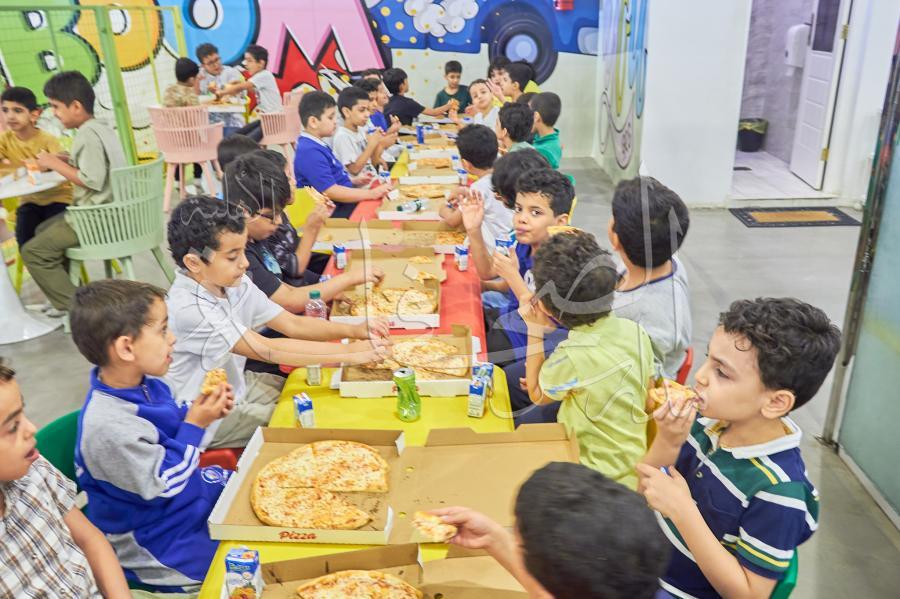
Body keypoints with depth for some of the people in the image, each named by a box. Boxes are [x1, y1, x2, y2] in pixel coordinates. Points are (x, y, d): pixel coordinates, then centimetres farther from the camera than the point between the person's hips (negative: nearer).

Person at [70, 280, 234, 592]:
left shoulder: (143, 383, -6)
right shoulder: (109, 426, -33)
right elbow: (163, 485, -25)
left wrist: (202, 411, -7)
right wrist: (195, 424, -23)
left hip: (190, 493, 8)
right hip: (158, 542, -8)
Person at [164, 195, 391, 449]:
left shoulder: (234, 284, -5)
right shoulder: (188, 309, -31)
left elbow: (292, 324, -4)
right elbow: (266, 350, -35)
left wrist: (353, 330, -19)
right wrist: (350, 353, -33)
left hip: (236, 385, 7)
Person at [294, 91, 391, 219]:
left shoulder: (316, 145, 13)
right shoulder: (310, 152, -20)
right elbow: (331, 192, -25)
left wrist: (354, 181, 11)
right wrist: (371, 194, -22)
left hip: (343, 203, 10)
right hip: (334, 213, -10)